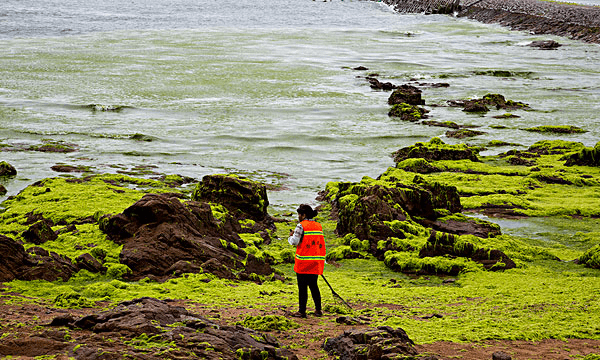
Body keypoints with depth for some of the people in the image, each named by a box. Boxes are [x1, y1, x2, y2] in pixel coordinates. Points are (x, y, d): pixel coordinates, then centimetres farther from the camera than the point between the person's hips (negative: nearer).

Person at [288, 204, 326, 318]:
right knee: (314, 285, 14)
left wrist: (291, 236, 6)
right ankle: (318, 310, 15)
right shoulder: (319, 226, 10)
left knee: (302, 287, 0)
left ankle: (302, 311, 2)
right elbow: (320, 243, 13)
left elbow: (294, 242, -16)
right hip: (316, 262, 6)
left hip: (303, 262, -6)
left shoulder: (301, 226, -9)